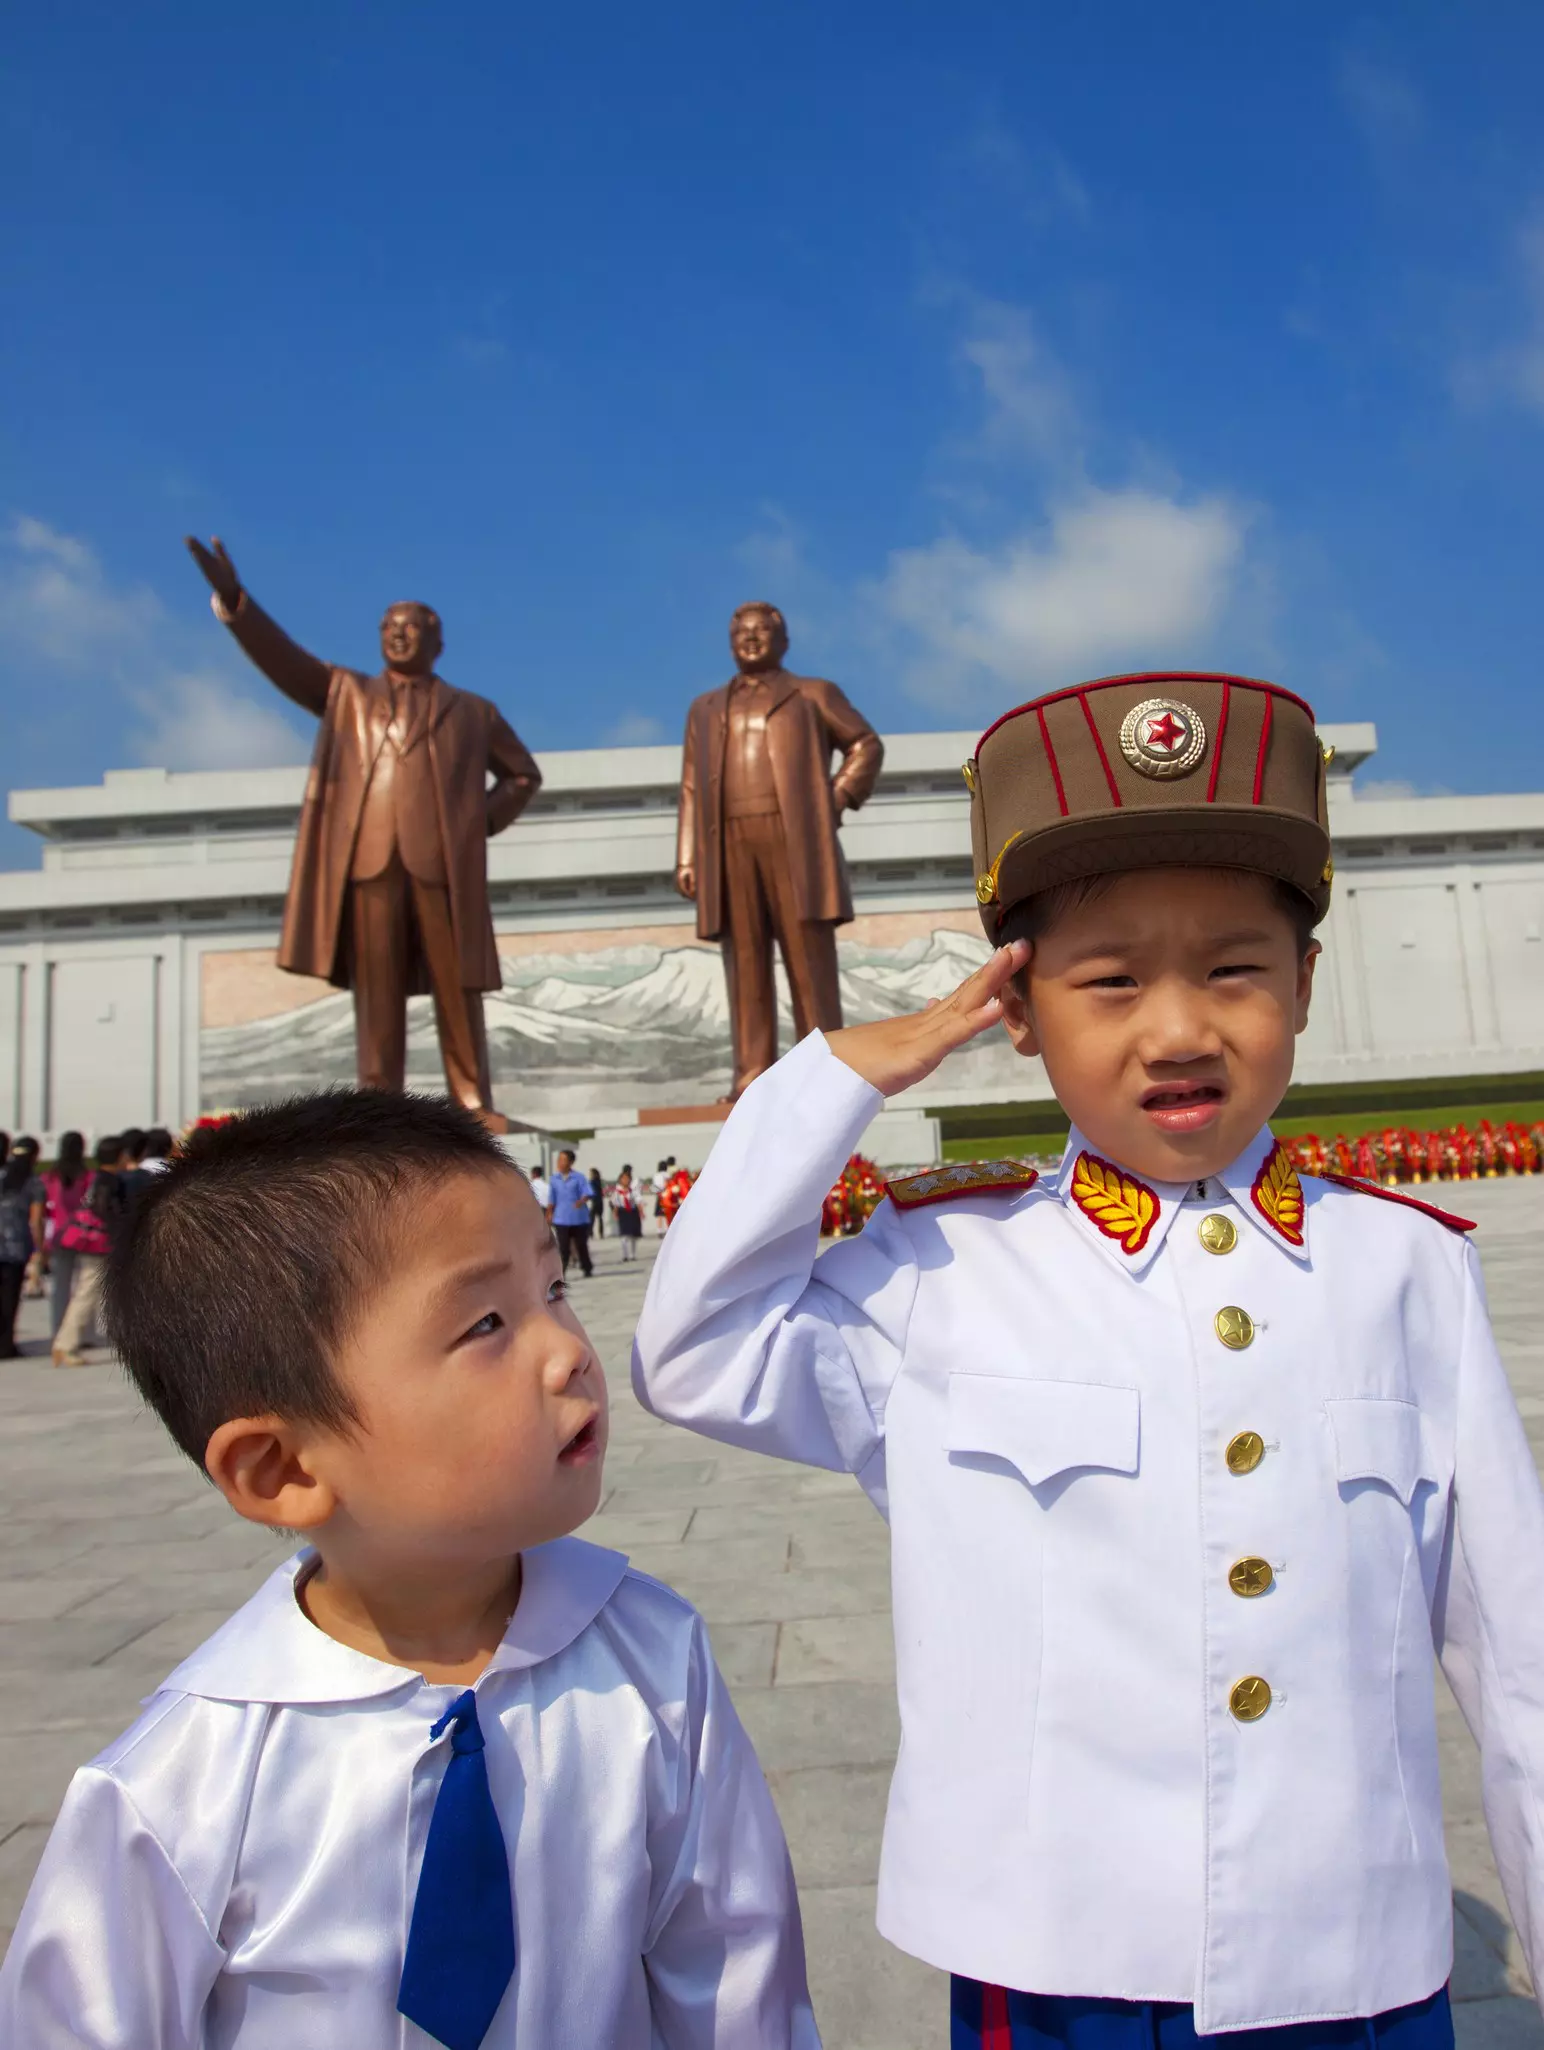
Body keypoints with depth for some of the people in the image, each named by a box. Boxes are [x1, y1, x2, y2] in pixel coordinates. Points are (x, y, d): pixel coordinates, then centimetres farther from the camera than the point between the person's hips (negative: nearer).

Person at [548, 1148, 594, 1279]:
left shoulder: (579, 1177, -6)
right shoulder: (555, 1179, 5)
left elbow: (587, 1193, -14)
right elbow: (553, 1199, 13)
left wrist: (581, 1201, -34)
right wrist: (550, 1214, 15)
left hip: (579, 1218, -2)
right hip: (561, 1219, 2)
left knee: (581, 1245, 11)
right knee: (563, 1247, -5)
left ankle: (587, 1269, 28)